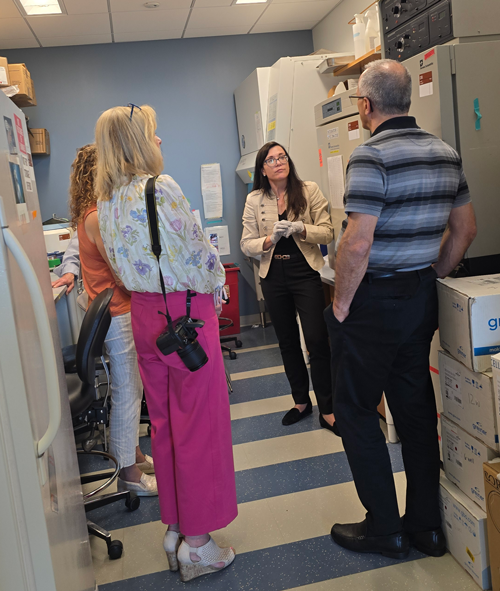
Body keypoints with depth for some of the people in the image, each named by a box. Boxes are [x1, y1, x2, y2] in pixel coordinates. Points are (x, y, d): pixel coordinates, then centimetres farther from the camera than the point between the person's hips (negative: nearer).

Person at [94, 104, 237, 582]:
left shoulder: (106, 201, 7)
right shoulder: (159, 188, -17)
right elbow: (196, 253, -14)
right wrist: (213, 290, 3)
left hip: (144, 313, 8)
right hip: (185, 310, -8)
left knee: (163, 422, 16)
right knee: (199, 424, 2)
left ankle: (174, 528, 29)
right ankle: (196, 543, 13)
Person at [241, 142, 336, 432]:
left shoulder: (309, 191, -3)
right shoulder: (254, 200, 3)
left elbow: (327, 232, -6)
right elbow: (246, 244, 1)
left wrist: (300, 228, -23)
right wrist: (269, 240, -18)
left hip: (306, 274, -3)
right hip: (274, 277, 3)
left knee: (317, 340, -7)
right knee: (288, 341, 13)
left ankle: (327, 410, 6)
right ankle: (301, 401, 31)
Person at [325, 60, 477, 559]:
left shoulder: (371, 156, -16)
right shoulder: (445, 153, 8)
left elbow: (357, 243, -24)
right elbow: (464, 229, 13)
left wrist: (340, 305, -13)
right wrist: (431, 279, 18)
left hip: (374, 301, -8)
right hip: (421, 300, 8)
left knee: (355, 410, 6)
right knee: (416, 409, 15)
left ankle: (384, 528, 16)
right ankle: (427, 525, 26)